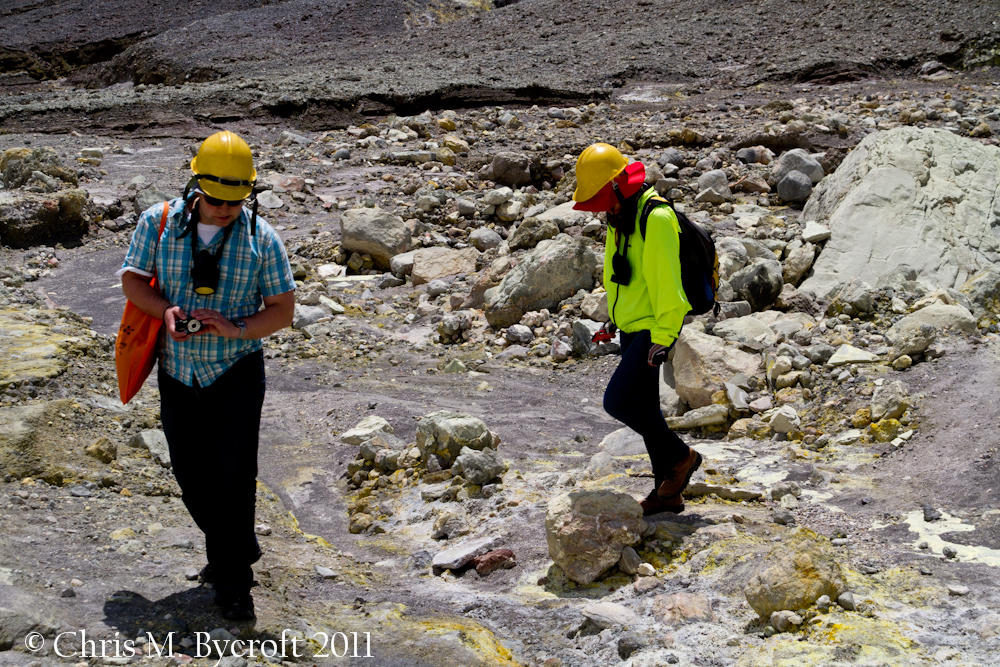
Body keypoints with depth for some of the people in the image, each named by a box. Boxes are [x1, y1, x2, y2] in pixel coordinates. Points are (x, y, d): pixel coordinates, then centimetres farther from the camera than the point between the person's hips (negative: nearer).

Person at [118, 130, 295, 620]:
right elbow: (132, 280, 3)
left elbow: (282, 309, -4)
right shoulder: (158, 222, -4)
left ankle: (232, 582, 8)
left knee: (233, 474, -6)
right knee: (191, 474, 12)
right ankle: (239, 547, 35)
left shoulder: (261, 238, -7)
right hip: (178, 373, 3)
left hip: (236, 372, -3)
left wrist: (236, 329, -22)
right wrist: (165, 310, -18)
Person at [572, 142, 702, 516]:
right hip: (631, 328, 10)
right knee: (642, 407, 12)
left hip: (652, 330, -10)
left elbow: (666, 279, -23)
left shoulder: (656, 218, -20)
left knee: (618, 401, -15)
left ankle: (680, 457, 5)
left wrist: (662, 337, -24)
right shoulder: (620, 216, 10)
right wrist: (617, 318, 22)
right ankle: (667, 491, 22)